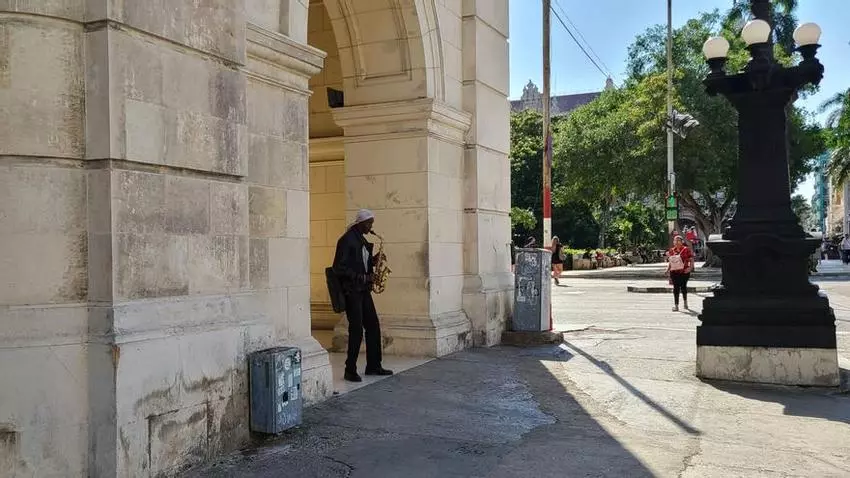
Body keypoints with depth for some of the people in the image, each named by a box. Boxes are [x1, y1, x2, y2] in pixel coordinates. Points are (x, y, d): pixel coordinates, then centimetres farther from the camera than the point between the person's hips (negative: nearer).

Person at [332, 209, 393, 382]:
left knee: (373, 326, 9)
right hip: (351, 291, -9)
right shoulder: (347, 240, -12)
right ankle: (350, 371, 2)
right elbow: (339, 268, -17)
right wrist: (361, 277, -18)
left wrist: (374, 260, 3)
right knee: (357, 329, -8)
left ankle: (373, 366, 19)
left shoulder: (362, 240, 15)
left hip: (363, 290, 9)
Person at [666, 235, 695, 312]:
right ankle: (676, 305, 1)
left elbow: (691, 260, -3)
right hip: (674, 272, 3)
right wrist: (668, 269, 4)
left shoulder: (686, 250, -3)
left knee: (683, 286, 7)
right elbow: (670, 262, 17)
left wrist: (690, 268, -16)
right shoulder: (671, 250, 9)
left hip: (684, 272, -3)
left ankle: (685, 302, 30)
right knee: (676, 287, 0)